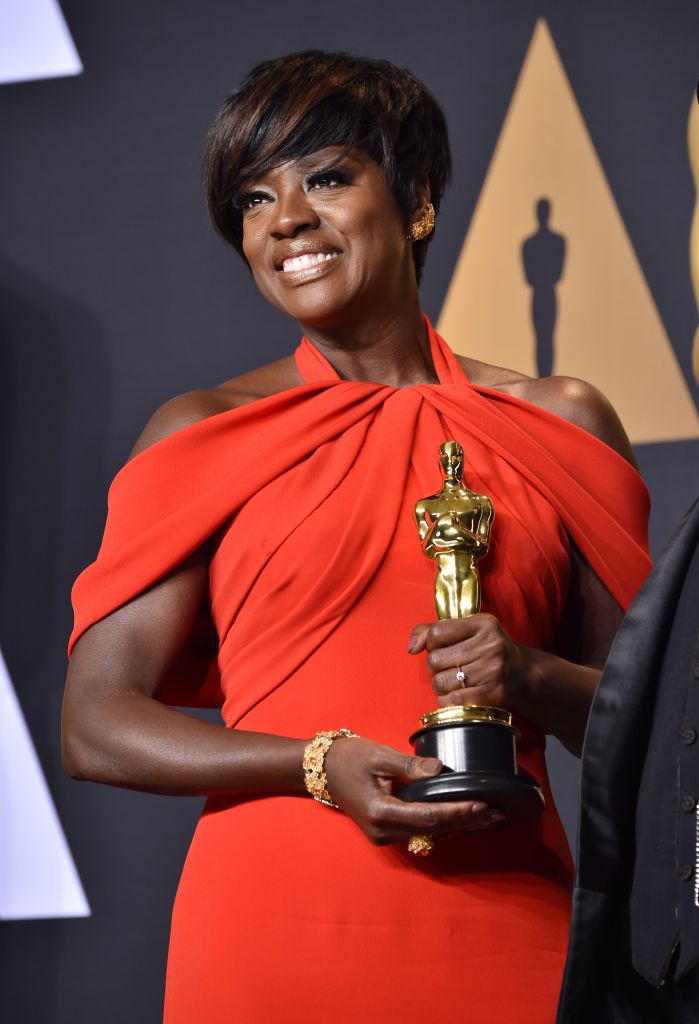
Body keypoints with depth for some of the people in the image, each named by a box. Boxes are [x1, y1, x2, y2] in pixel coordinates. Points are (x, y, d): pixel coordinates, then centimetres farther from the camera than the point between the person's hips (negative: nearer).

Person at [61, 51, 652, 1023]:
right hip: (270, 924, -1)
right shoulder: (205, 436, 3)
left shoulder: (562, 425, 7)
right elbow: (97, 723, 0)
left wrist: (532, 679, -10)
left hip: (502, 927, 1)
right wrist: (319, 766, -14)